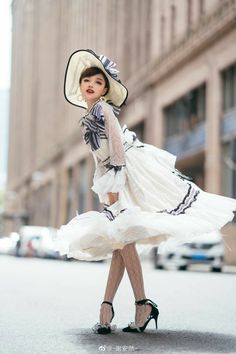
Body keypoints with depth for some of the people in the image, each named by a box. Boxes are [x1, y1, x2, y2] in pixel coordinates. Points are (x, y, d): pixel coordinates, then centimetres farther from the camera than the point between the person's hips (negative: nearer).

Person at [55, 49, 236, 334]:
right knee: (119, 240, 4)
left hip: (132, 170, -9)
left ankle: (143, 305, -9)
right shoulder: (86, 118, 18)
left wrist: (113, 185, -16)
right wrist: (105, 188, 18)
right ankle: (106, 306, 3)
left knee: (122, 238, -14)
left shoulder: (104, 109, -7)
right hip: (117, 177, 9)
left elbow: (117, 146, -14)